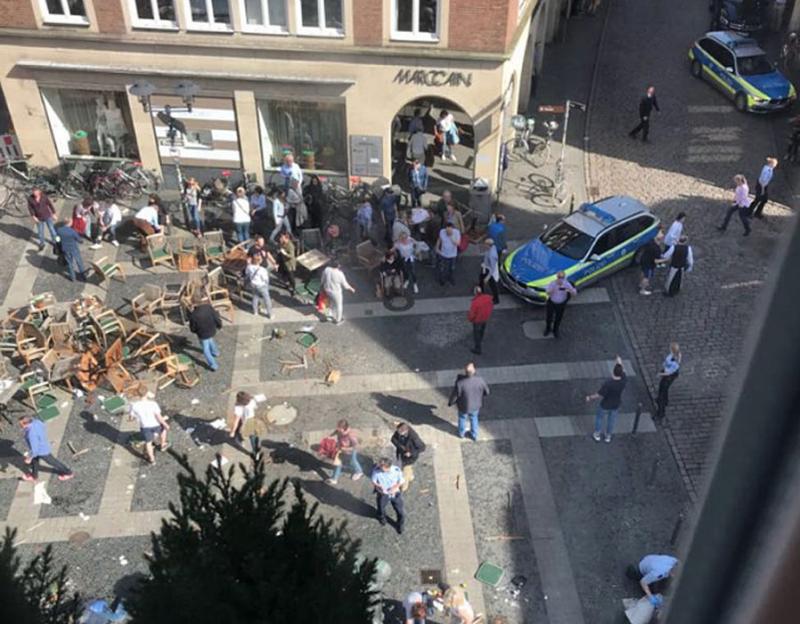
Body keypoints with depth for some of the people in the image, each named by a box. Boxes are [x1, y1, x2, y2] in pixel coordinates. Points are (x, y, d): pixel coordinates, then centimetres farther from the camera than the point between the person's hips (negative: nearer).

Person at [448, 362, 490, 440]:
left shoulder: (460, 383, -39)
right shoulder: (480, 380, -30)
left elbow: (454, 395, -22)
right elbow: (486, 392, -13)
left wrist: (450, 403, 0)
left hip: (464, 406, -2)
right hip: (476, 405, 2)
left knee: (462, 418, 31)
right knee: (474, 418, 32)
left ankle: (462, 433, 57)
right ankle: (474, 435, 54)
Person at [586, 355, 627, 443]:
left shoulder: (607, 383, -40)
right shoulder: (623, 381, -27)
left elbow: (599, 395, -29)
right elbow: (623, 372, -4)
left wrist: (590, 398, -11)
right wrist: (620, 363, 13)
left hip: (605, 405, -3)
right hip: (616, 405, 4)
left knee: (599, 417, 27)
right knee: (611, 419, 29)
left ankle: (597, 435, 44)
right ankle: (608, 436, 49)